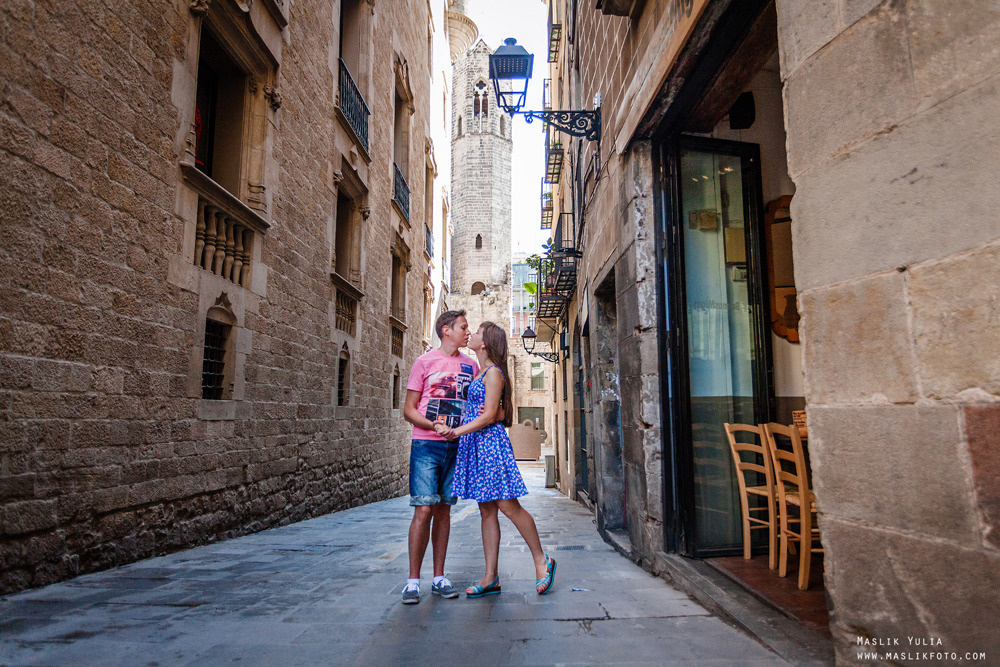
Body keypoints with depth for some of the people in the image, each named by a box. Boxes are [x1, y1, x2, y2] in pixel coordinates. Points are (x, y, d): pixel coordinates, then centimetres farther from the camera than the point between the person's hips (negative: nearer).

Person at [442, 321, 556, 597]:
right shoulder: (478, 373, 18)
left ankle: (542, 561, 11)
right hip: (473, 444, 9)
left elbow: (489, 415, -14)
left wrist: (456, 431, -17)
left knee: (507, 506, -6)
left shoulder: (493, 372, -8)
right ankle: (491, 578, 11)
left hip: (490, 443, -8)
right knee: (487, 510, 7)